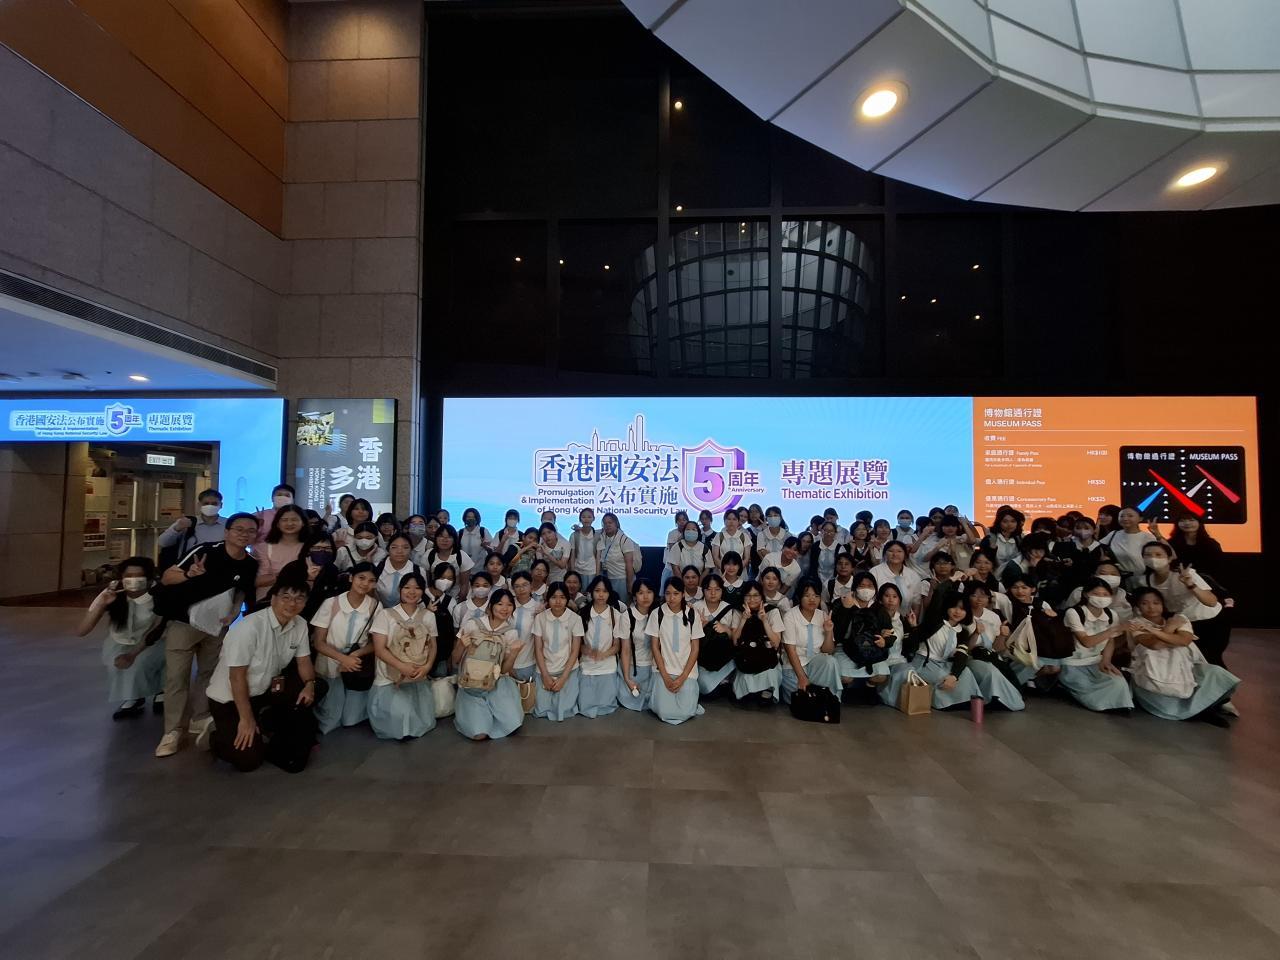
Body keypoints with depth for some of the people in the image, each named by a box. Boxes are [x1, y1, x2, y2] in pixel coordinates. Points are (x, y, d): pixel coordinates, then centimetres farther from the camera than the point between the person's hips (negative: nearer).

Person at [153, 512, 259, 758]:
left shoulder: (251, 565, -6)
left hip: (217, 625, 5)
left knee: (210, 673, 13)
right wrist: (189, 574, -40)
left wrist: (235, 611, -9)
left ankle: (200, 720, 28)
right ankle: (172, 732, 7)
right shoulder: (206, 551, -20)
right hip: (184, 622, -4)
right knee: (177, 676, -3)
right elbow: (166, 578, -20)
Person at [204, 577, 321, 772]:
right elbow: (237, 676, -23)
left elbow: (303, 660, 2)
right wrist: (246, 719, -21)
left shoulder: (300, 625, -7)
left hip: (266, 689, 7)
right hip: (229, 697, -6)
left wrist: (309, 684, -20)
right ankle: (214, 736, 13)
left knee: (317, 688, -12)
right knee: (249, 759, -16)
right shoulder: (250, 626, -27)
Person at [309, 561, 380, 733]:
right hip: (329, 667, -1)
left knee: (352, 720, 7)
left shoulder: (375, 606, -12)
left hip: (357, 666, 1)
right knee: (328, 723, 3)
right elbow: (318, 643, -10)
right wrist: (343, 658, -24)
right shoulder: (331, 603, -15)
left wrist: (355, 655, -20)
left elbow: (375, 643, -3)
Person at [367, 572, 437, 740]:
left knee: (422, 720, -7)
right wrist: (403, 667, -22)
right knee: (399, 716, -21)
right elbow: (379, 649, -11)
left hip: (419, 679, 3)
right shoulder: (385, 614, -6)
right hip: (390, 679, -3)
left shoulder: (429, 616, 6)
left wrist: (427, 666, -13)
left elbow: (433, 646, 7)